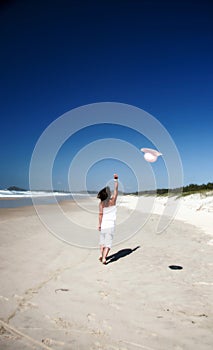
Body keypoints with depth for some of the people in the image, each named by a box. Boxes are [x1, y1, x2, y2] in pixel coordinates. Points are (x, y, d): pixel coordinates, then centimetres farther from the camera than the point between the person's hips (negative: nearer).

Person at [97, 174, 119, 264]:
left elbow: (100, 214, -5)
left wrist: (99, 225, 1)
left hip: (103, 224, 2)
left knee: (102, 240, 20)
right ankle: (104, 257, -6)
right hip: (111, 224, -2)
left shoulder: (101, 203, -4)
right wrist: (116, 179, 10)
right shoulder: (113, 200, -6)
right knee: (108, 241, 1)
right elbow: (116, 189, 4)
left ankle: (101, 254, 11)